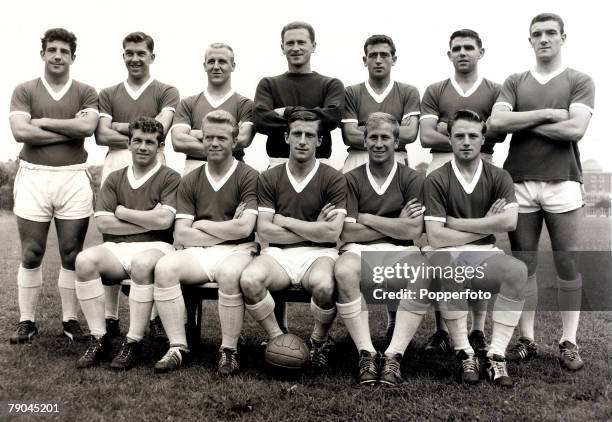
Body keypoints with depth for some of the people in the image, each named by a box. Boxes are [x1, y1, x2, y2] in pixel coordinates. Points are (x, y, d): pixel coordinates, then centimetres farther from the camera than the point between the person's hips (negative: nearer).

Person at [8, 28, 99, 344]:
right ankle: (26, 321, 15)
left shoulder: (86, 93, 8)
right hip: (32, 176, 0)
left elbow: (88, 127, -11)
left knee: (72, 254, 4)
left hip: (73, 178, 0)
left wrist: (42, 121, -7)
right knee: (31, 254, 4)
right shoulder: (24, 91, 7)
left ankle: (70, 320, 14)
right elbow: (21, 132, -9)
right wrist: (71, 130, -8)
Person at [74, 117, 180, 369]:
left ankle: (134, 342, -25)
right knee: (85, 260, -27)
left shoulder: (171, 179, 5)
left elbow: (164, 220, -10)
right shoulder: (115, 179, 17)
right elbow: (103, 223, 4)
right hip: (116, 248, 4)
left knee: (141, 263, -38)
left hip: (154, 247, -3)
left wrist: (122, 212, 0)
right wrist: (149, 221, -3)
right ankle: (99, 339, -17)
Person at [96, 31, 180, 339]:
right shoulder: (108, 94, 18)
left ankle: (156, 318, 2)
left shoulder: (166, 92, 11)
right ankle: (110, 318, 6)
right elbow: (101, 136, 5)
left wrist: (118, 126, 1)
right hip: (116, 167, 2)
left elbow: (159, 129, -6)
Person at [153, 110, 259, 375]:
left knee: (229, 274, -37)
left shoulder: (249, 177, 1)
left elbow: (244, 228, -11)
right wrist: (227, 231, -6)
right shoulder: (190, 181, 12)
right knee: (165, 267, -26)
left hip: (237, 252, -3)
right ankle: (178, 347, -17)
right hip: (198, 253, 4)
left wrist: (202, 225, 0)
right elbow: (181, 234, 3)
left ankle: (229, 351, -18)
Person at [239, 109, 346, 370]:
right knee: (249, 280, -30)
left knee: (323, 286, -36)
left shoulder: (333, 179, 2)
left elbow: (331, 232, -9)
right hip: (278, 254, 2)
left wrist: (285, 221, -4)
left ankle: (319, 340, -2)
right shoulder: (269, 178, 8)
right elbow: (264, 231, -1)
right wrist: (313, 229, -5)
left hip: (318, 254, -1)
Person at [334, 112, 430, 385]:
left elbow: (413, 231, -6)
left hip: (400, 251, 1)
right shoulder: (352, 180, 7)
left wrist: (366, 218, -3)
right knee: (343, 271, -36)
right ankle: (366, 353, -24)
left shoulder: (411, 179, 7)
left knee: (425, 273, -33)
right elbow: (347, 233, -4)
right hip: (360, 250, 0)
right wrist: (396, 224, -3)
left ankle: (394, 355, -25)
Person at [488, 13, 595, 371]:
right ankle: (527, 339, 13)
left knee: (568, 265, 2)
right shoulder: (515, 82, 13)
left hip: (562, 182, -2)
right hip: (520, 183, 2)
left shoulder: (580, 82, 7)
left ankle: (569, 341, 11)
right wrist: (546, 114, -8)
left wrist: (526, 123, -3)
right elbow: (497, 121, -4)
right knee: (524, 265, 5)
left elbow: (575, 129, -10)